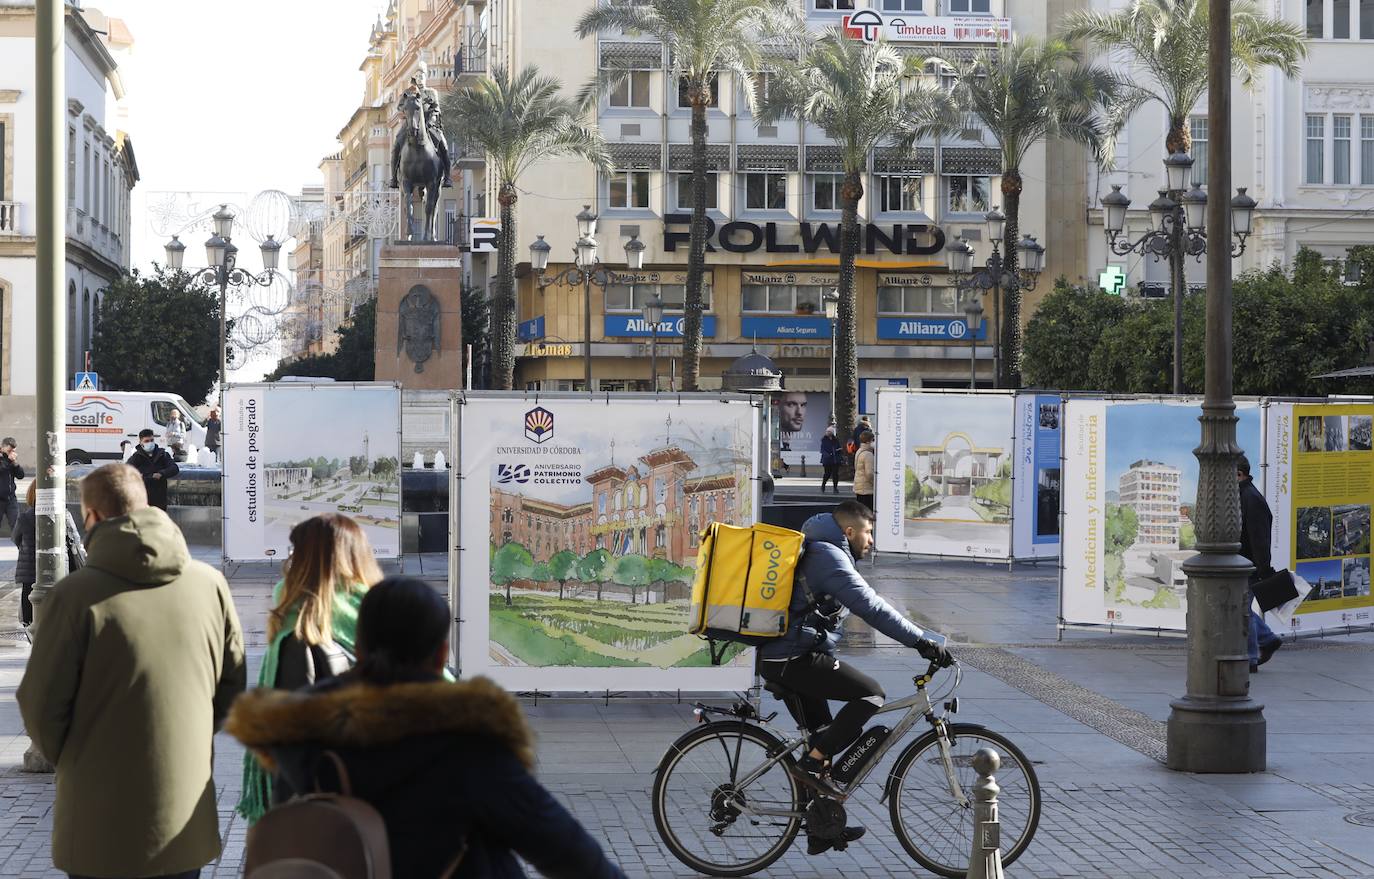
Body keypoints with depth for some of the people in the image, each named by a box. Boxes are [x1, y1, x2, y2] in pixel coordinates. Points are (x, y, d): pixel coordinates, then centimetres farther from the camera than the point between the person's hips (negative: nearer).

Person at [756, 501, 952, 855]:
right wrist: (922, 640, -22)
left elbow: (866, 603, 27)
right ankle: (813, 760, -11)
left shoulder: (824, 554, 21)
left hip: (782, 660, 11)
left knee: (823, 735, 17)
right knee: (871, 694, -15)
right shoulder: (829, 556, -14)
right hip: (795, 660, -11)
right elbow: (871, 608, -22)